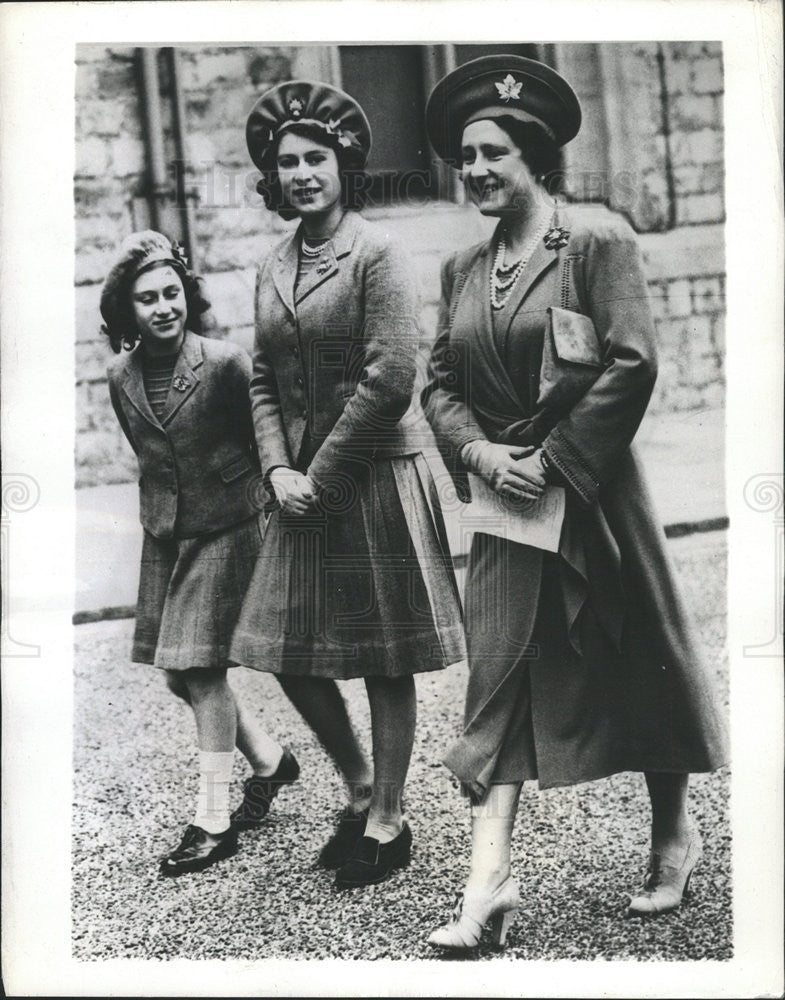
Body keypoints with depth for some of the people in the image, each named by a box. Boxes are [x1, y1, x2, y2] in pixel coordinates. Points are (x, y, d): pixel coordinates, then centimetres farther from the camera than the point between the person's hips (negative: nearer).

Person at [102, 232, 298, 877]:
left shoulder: (226, 365, -14)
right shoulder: (122, 379, 2)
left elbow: (266, 441, -4)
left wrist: (261, 505, -1)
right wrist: (165, 509, 16)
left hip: (227, 531, -6)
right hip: (164, 536, 6)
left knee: (203, 670, -7)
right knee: (177, 674, 9)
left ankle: (215, 822, 5)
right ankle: (270, 760, 31)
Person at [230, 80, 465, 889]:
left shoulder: (377, 255, -9)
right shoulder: (273, 267, 11)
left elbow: (389, 380, -15)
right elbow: (263, 381, 12)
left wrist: (321, 474, -13)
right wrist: (280, 470, -3)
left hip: (375, 478, -6)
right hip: (303, 486, 7)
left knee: (386, 661, 4)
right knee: (290, 656, 9)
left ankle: (387, 821, 19)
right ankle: (359, 787, 32)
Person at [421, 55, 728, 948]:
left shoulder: (596, 239, -8)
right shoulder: (461, 268, 9)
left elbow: (631, 364, -15)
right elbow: (439, 382, 10)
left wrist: (552, 461, -15)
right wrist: (480, 452, -7)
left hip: (591, 496, -4)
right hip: (502, 500, 5)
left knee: (638, 665, 10)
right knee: (498, 675, 0)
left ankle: (674, 833, 33)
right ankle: (488, 882, 3)